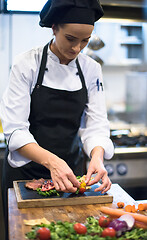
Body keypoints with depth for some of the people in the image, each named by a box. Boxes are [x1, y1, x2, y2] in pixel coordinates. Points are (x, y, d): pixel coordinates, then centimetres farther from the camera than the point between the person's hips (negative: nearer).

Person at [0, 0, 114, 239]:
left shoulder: (91, 69, -3)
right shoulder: (27, 64, -15)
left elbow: (96, 125, -7)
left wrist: (97, 156, -28)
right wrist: (51, 161, -35)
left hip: (70, 170, 3)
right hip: (26, 171, -3)